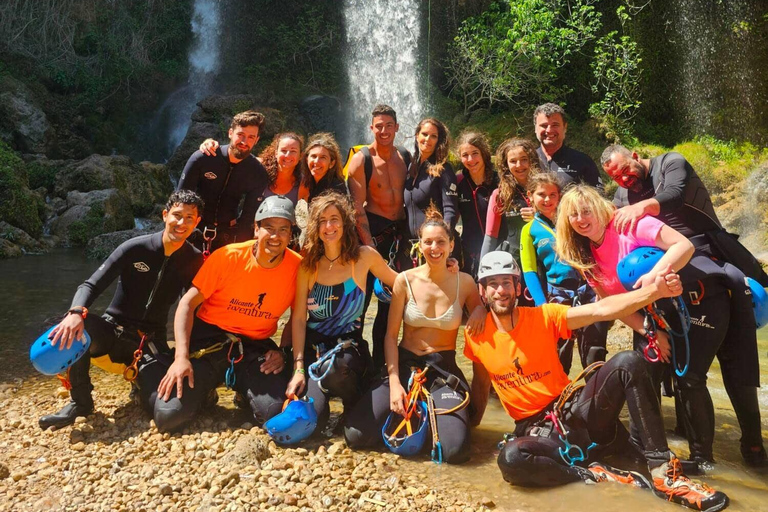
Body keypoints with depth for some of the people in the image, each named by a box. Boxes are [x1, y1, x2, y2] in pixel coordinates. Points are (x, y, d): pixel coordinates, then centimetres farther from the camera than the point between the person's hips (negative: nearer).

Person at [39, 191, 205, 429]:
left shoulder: (194, 261, -5)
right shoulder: (134, 248, -12)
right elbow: (91, 285, -13)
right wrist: (76, 312, -35)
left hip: (151, 340, 0)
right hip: (113, 329, 1)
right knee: (72, 327, -34)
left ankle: (143, 379, 13)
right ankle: (80, 401, -11)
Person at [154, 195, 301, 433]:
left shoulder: (298, 267, -7)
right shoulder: (227, 257, -12)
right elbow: (188, 303, -9)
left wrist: (283, 351, -6)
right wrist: (182, 357, -19)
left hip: (255, 347, 1)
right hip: (210, 338, -1)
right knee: (169, 417, -15)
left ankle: (244, 389, 13)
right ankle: (206, 387, 18)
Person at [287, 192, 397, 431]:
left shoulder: (365, 256, -4)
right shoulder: (308, 265, -1)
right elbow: (299, 318, -3)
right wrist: (298, 367, -10)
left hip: (349, 346, -1)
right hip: (313, 347, 1)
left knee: (335, 367, -38)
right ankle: (320, 392, 15)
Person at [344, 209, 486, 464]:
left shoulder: (464, 282, -2)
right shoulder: (405, 280, -4)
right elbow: (391, 336, -3)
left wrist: (479, 312, -10)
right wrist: (394, 383, -14)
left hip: (444, 369, 0)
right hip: (405, 364, 1)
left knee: (455, 451, -22)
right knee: (355, 435, -14)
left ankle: (432, 415, 12)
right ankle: (411, 415, 14)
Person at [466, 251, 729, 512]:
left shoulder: (544, 316, -5)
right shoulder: (476, 336, -3)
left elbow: (601, 310, -17)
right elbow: (481, 383, 14)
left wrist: (654, 290, -30)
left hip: (574, 409, 2)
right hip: (535, 426, -1)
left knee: (628, 361, -23)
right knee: (511, 458, -38)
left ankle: (663, 471, -17)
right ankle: (596, 475, -18)